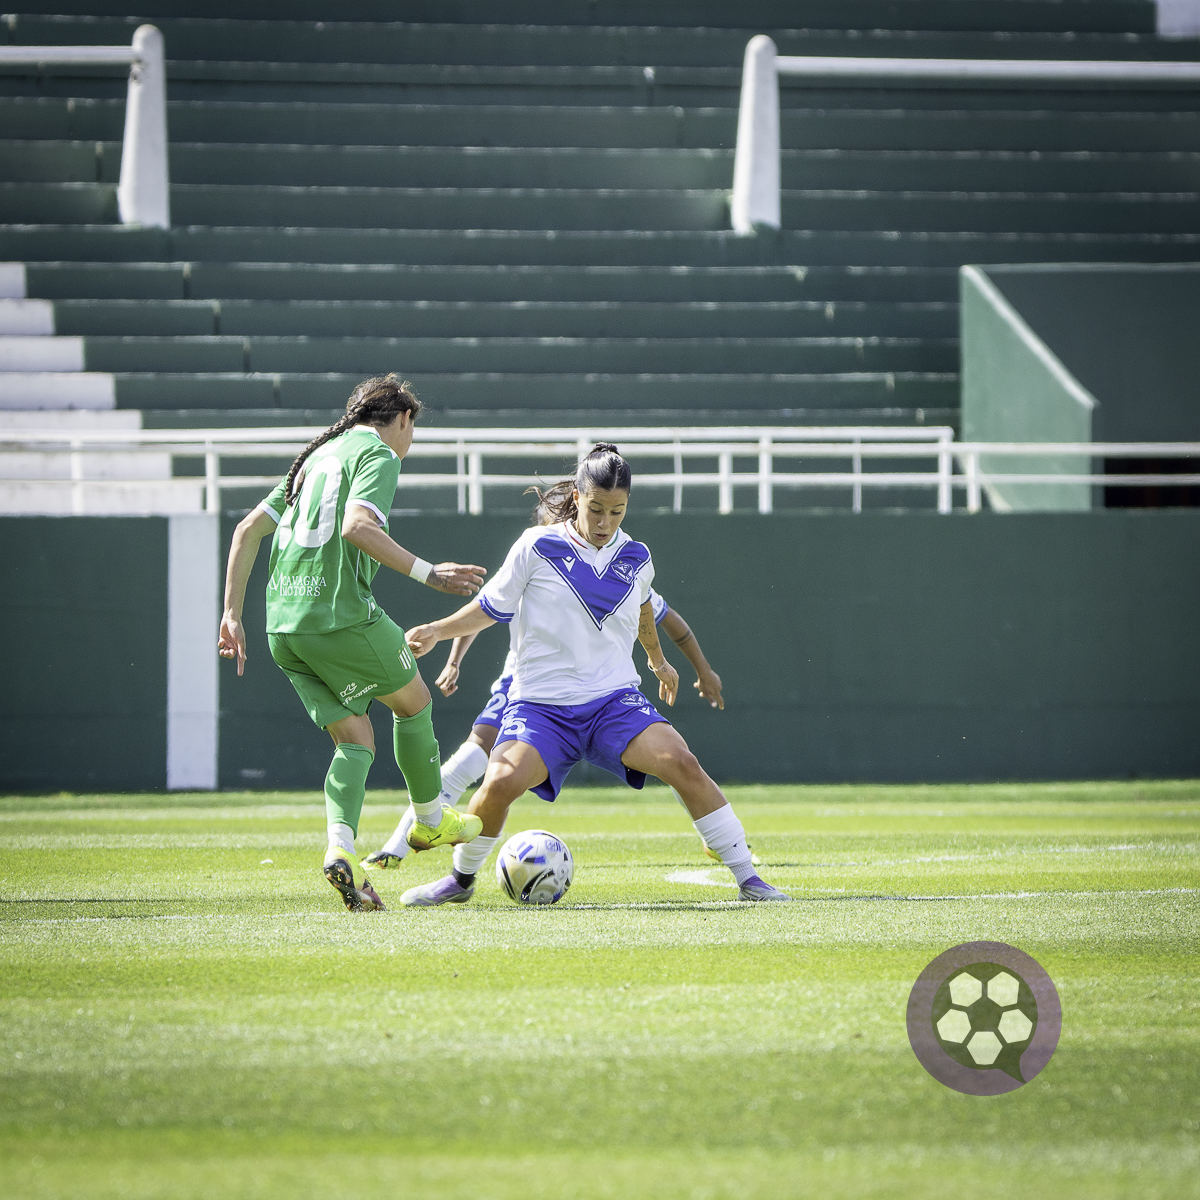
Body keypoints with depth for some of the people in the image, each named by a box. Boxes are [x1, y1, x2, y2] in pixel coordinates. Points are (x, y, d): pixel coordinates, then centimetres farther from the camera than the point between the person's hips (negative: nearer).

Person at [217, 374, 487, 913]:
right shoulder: (377, 454, -2)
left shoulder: (317, 457, 22)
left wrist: (232, 614, 18)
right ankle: (431, 820, 31)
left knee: (354, 739, 10)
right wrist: (428, 573, -20)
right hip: (342, 617, -7)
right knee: (414, 701, 17)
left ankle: (341, 848, -11)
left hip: (284, 626, 7)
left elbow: (248, 530, 18)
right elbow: (358, 527, -21)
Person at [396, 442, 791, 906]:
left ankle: (747, 878, -12)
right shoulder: (538, 547, -3)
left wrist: (658, 660, 46)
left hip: (615, 701, 2)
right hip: (540, 705, -2)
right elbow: (491, 607, 8)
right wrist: (437, 631, -6)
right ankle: (461, 880, 1)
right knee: (501, 782, -28)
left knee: (682, 764, -22)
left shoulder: (635, 558, 7)